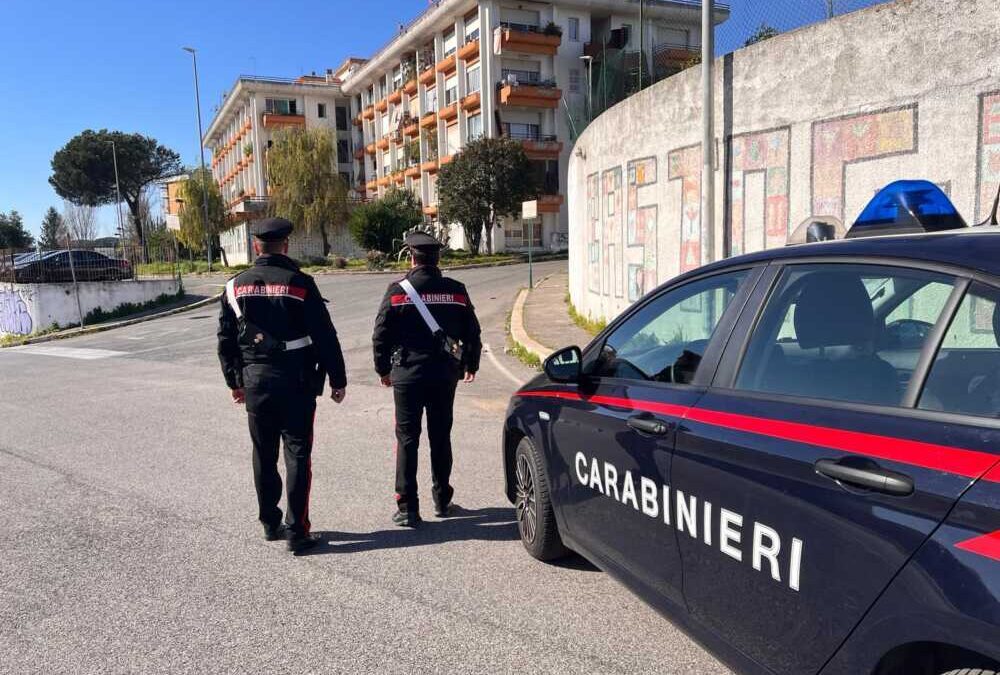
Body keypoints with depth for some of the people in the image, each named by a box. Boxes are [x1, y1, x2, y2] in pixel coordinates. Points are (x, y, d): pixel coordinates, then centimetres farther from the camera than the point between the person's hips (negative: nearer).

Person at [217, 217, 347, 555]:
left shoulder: (235, 286, 4)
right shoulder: (299, 283, -9)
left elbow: (226, 340, 9)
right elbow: (325, 335, -9)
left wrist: (234, 381, 19)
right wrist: (337, 378, 0)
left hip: (255, 380, 4)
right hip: (295, 381, -4)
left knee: (264, 455, 16)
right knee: (297, 455, 2)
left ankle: (269, 524, 28)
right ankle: (297, 532, 3)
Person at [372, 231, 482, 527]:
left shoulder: (398, 291, -7)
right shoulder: (456, 291, 1)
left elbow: (381, 334, -5)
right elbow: (472, 332, 7)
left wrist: (383, 369, 9)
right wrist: (470, 364, 21)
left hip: (407, 375, -3)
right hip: (445, 375, 3)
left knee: (407, 439, 5)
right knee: (441, 437, 15)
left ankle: (407, 508, 5)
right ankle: (442, 500, 26)